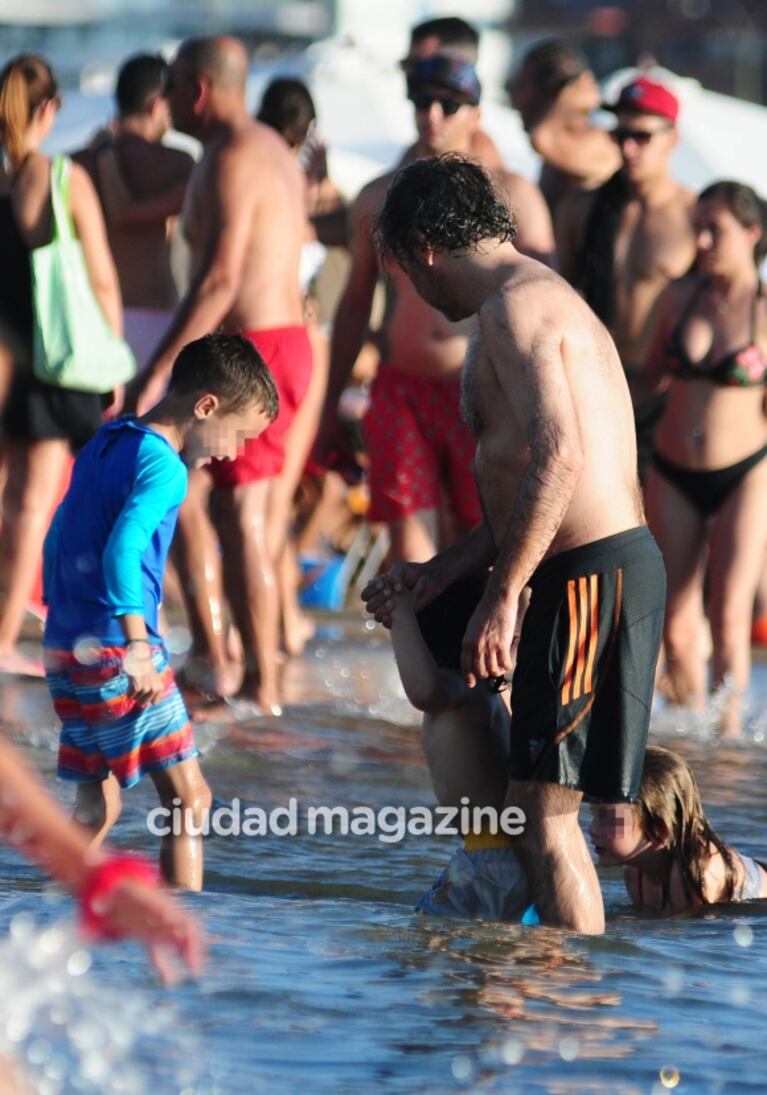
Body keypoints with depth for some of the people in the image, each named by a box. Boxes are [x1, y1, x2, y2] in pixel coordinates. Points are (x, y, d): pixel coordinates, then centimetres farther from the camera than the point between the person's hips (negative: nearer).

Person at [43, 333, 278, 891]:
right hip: (115, 652, -9)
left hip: (65, 650, 9)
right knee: (189, 799, -5)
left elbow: (57, 541, 24)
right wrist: (137, 643, -32)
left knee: (97, 808, 15)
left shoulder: (102, 446, 15)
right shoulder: (163, 467, -13)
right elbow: (123, 550, -27)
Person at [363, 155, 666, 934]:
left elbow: (558, 455, -24)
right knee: (540, 809, 13)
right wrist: (440, 574, 32)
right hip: (616, 560, 10)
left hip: (592, 576, -10)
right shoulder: (543, 295, 22)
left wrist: (501, 597, -24)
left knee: (542, 812, -8)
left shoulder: (514, 305, -10)